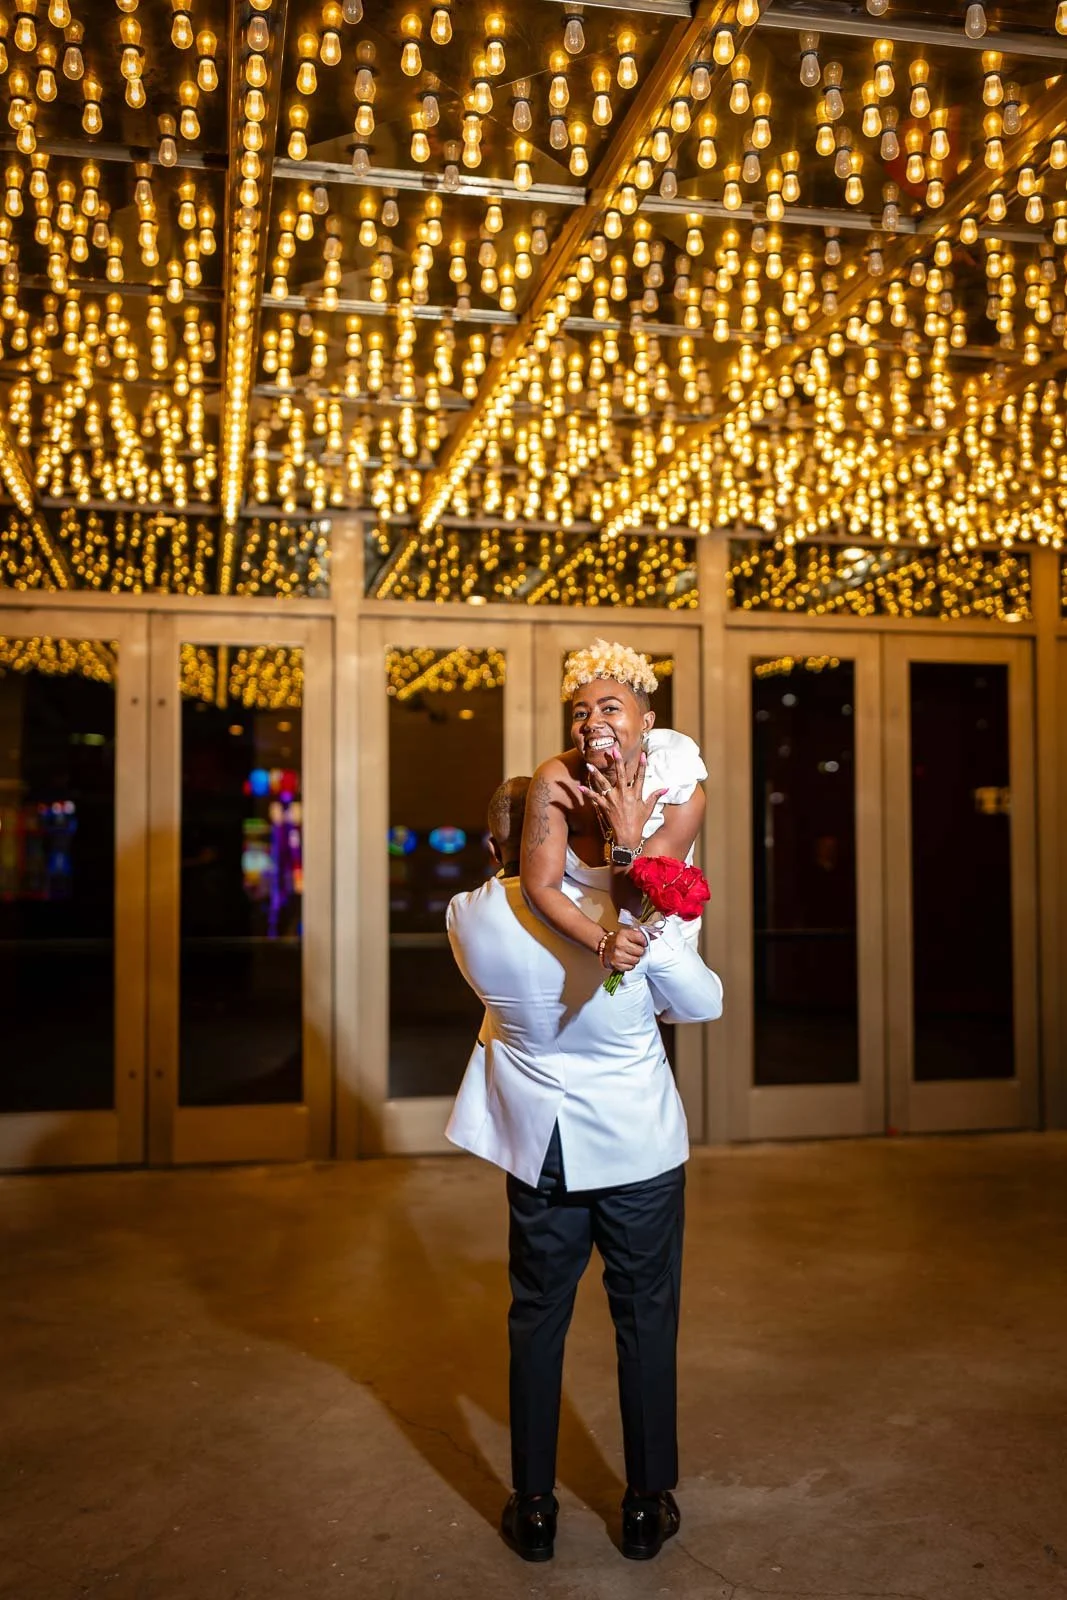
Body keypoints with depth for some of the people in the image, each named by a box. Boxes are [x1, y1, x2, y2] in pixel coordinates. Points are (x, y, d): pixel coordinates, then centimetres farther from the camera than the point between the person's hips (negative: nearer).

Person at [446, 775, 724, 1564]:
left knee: (538, 1320, 16)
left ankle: (534, 1508, 26)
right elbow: (703, 1004, -6)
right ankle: (648, 1506, 26)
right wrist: (675, 933, 10)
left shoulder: (470, 918, -13)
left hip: (542, 1152, 2)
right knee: (646, 1320, 13)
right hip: (640, 1146, -2)